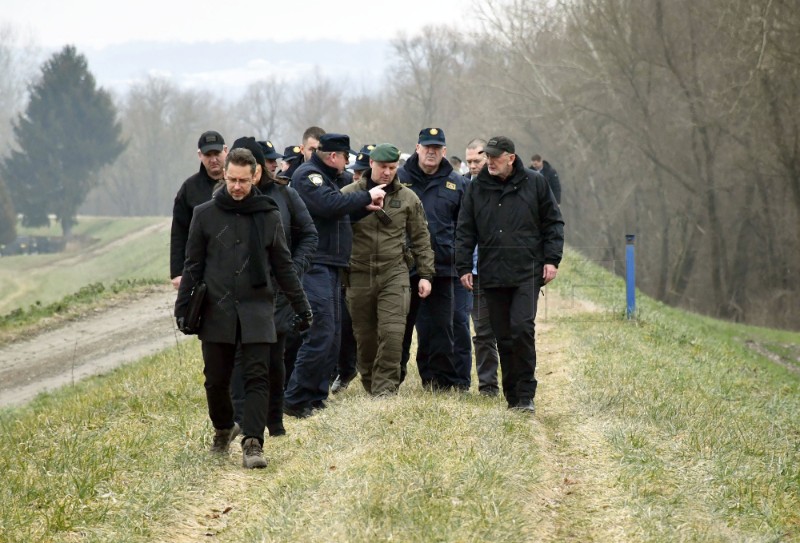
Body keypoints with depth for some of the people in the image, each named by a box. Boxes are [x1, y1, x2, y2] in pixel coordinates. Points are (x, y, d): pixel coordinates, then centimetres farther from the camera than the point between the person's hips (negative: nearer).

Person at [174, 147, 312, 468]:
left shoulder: (268, 216, 5)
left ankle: (253, 442, -13)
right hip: (217, 311, 1)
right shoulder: (205, 215, 4)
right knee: (216, 380, 7)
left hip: (256, 311, -1)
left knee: (257, 379, -10)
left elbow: (283, 267, 11)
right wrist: (182, 307, 1)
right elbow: (193, 266, 7)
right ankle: (223, 429, 31)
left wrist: (301, 308, 12)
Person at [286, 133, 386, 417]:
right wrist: (366, 197, -14)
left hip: (330, 268, 11)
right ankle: (295, 400, -15)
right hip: (315, 267, -11)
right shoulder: (308, 175, -9)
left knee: (332, 336, 11)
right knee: (320, 335, -16)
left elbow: (340, 210, 29)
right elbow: (329, 204, -24)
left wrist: (363, 206, 13)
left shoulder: (326, 178, 23)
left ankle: (315, 398, 15)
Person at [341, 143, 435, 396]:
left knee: (392, 332, -13)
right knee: (364, 335, 8)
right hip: (359, 275, 0)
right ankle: (370, 384, 23)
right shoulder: (349, 194, 1)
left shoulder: (407, 198, 6)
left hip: (394, 273, 0)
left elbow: (421, 239, 11)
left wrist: (425, 274, 8)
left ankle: (385, 387, -8)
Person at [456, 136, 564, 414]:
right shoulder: (477, 188, 8)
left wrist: (551, 259, 0)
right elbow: (465, 231, 12)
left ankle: (526, 394, -8)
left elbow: (553, 222, 8)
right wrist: (464, 267, 6)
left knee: (522, 328, -16)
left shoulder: (534, 183, 3)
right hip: (492, 274, 3)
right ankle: (513, 397, 13)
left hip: (527, 272, -3)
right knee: (503, 337, 5)